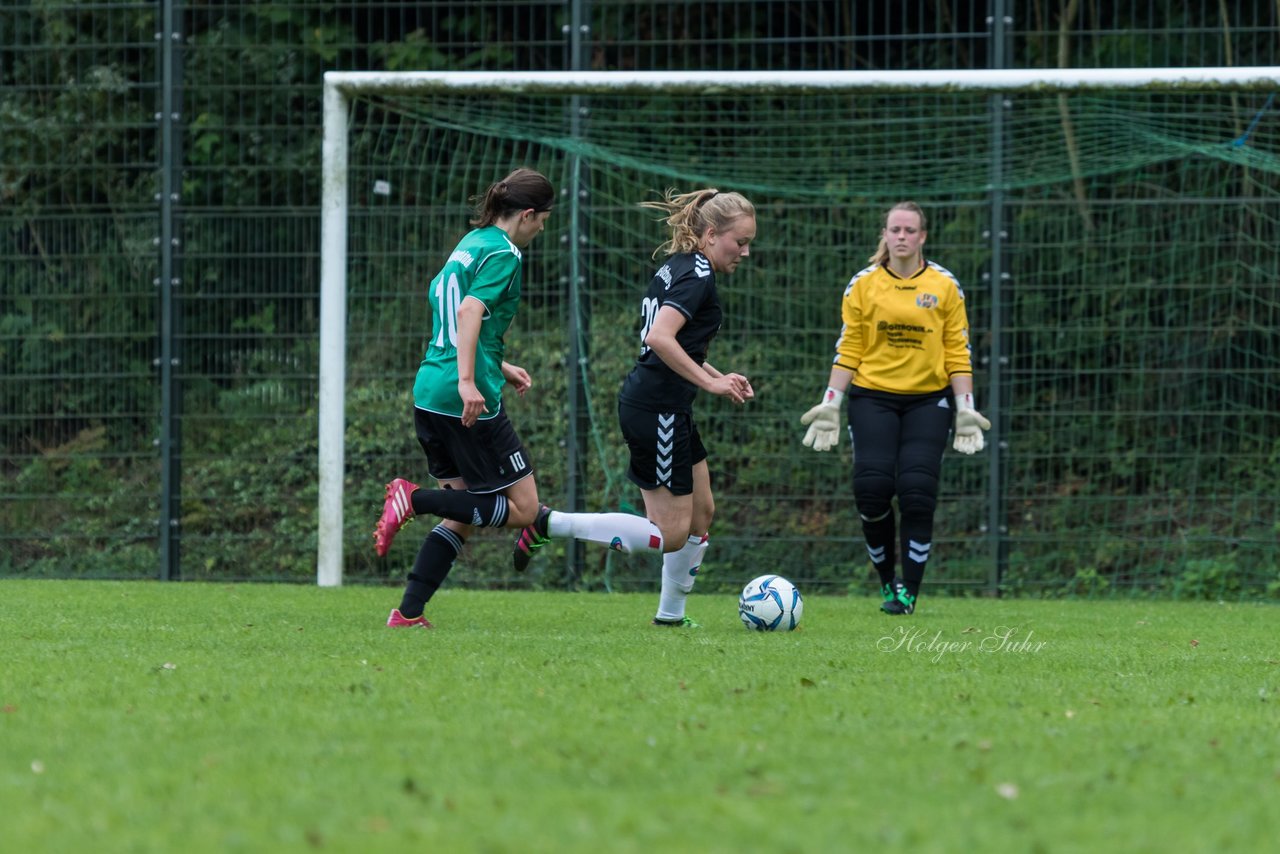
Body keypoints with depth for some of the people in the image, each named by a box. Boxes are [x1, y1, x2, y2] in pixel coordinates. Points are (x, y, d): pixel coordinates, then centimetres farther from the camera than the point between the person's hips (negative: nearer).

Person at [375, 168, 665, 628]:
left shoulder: (472, 243, 18)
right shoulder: (503, 253, -9)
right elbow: (469, 313, -23)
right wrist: (468, 382, -29)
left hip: (428, 393, 9)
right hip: (468, 400, -9)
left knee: (462, 516, 14)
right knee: (522, 508, -1)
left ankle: (407, 614, 6)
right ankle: (414, 498, -14)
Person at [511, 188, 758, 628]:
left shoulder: (677, 267, 14)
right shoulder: (697, 276, -16)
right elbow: (660, 338, -29)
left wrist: (718, 377, 17)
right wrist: (710, 382, -23)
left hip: (667, 410, 11)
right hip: (657, 409, -11)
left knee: (701, 511, 17)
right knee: (670, 533, -6)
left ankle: (671, 612, 25)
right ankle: (547, 525, -6)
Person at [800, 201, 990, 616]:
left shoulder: (945, 286, 3)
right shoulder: (862, 285, 4)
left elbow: (958, 352, 4)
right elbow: (848, 351, 6)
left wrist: (966, 409, -3)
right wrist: (830, 405, -1)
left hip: (928, 400, 0)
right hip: (873, 398, 0)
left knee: (917, 492, -13)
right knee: (872, 488, -13)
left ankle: (909, 591, -4)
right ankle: (887, 580, 8)